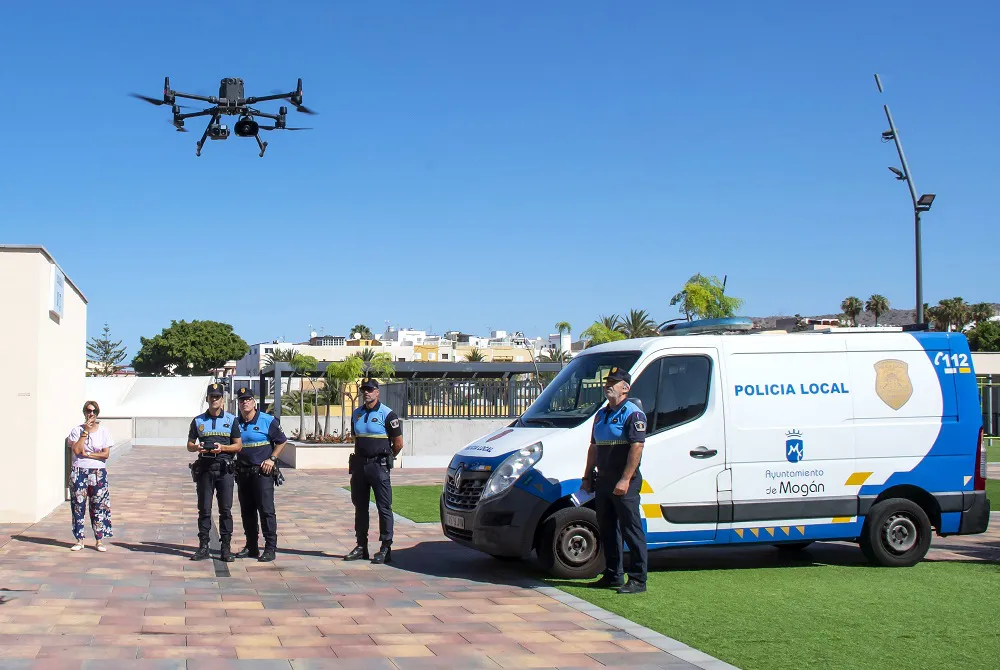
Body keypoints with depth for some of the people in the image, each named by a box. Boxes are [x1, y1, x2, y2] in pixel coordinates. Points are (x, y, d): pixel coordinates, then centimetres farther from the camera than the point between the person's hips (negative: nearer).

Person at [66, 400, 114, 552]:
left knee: (99, 507, 1)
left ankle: (99, 541, 7)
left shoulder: (104, 431, 3)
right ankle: (79, 540, 11)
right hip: (79, 472, 0)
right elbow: (76, 450, -12)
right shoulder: (77, 430, 3)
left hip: (98, 473, 0)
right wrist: (85, 431, -12)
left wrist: (87, 454, -11)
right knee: (78, 505, 2)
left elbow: (106, 454, -4)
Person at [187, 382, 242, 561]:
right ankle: (203, 547, 8)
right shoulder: (198, 421, 11)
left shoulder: (231, 420, 7)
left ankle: (225, 548, 3)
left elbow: (238, 445, 5)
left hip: (224, 468, -1)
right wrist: (198, 448, -10)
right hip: (204, 468, 1)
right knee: (204, 509, 3)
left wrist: (222, 448, -13)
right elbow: (190, 445, 13)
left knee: (225, 509, -1)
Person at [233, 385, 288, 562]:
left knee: (266, 510, -7)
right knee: (247, 511, 10)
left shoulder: (267, 421, -4)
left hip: (262, 472, -5)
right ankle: (251, 547, 18)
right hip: (243, 473, 5)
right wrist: (233, 464, 7)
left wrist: (272, 459, -8)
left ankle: (270, 548, -4)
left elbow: (282, 441, 1)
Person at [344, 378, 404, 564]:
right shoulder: (357, 414, 11)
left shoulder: (387, 414, -7)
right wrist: (361, 457, 16)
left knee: (384, 507, -4)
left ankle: (385, 549, -1)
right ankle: (361, 546, 18)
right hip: (359, 464, 6)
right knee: (360, 506, 10)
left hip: (379, 466, -6)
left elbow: (398, 444, -3)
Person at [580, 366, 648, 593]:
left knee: (631, 530, -5)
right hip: (603, 481, 9)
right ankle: (612, 575, 22)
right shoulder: (601, 414, 17)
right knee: (607, 530, 13)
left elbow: (637, 448, -18)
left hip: (624, 483, -9)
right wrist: (588, 477, 16)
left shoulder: (633, 414, -10)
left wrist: (625, 480, -24)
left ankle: (637, 579, -1)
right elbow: (593, 448, 21)